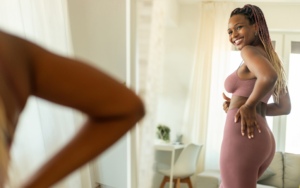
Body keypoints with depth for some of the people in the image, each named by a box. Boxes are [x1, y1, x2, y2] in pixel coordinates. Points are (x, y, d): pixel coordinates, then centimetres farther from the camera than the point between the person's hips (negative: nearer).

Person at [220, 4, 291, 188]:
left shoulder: (250, 51, -6)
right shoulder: (272, 59, 19)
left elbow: (269, 77, -30)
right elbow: (285, 108, 24)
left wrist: (249, 105, -14)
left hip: (241, 139, -10)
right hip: (264, 141, 10)